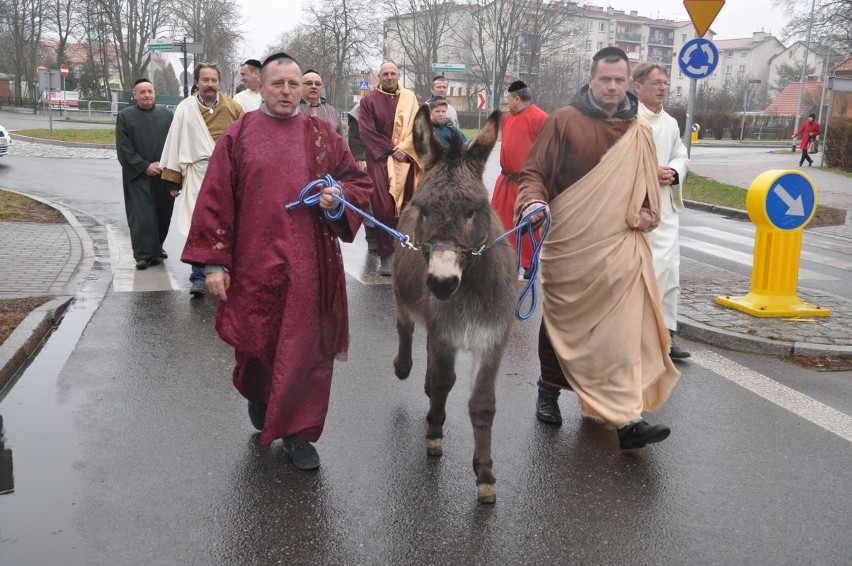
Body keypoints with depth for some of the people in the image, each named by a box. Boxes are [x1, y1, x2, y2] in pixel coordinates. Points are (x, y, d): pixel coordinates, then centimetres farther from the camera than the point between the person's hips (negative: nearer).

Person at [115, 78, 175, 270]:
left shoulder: (166, 114, 9)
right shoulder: (124, 116, 2)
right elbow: (124, 149, -3)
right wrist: (145, 166, -11)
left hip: (164, 175, 3)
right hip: (138, 176, -2)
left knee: (162, 213, 9)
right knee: (141, 215, -5)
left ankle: (156, 247, 27)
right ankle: (143, 255, -2)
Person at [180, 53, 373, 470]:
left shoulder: (322, 135, 6)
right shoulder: (238, 135, 1)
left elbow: (360, 183, 12)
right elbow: (214, 201, -1)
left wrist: (340, 197, -11)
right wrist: (214, 262, -5)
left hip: (310, 265, 1)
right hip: (254, 263, -1)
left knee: (306, 350, 4)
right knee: (255, 344, 12)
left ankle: (297, 432, 19)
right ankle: (257, 394, 45)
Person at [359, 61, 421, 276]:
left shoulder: (409, 97, 9)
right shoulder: (369, 100, 2)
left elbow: (416, 126, 4)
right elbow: (366, 131, -5)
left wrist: (404, 148, -11)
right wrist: (391, 149, -11)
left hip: (406, 159, 3)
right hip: (380, 158, -2)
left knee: (406, 205, 3)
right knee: (384, 207, -10)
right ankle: (386, 254, -5)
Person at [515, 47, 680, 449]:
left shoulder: (640, 132, 9)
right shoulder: (564, 121, -2)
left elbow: (648, 183, 22)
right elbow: (533, 171, -3)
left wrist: (648, 213, 3)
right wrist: (534, 201, -22)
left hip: (620, 246, 2)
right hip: (568, 244, -2)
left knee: (624, 327, -5)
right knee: (561, 323, 12)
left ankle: (626, 417, -2)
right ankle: (549, 390, 34)